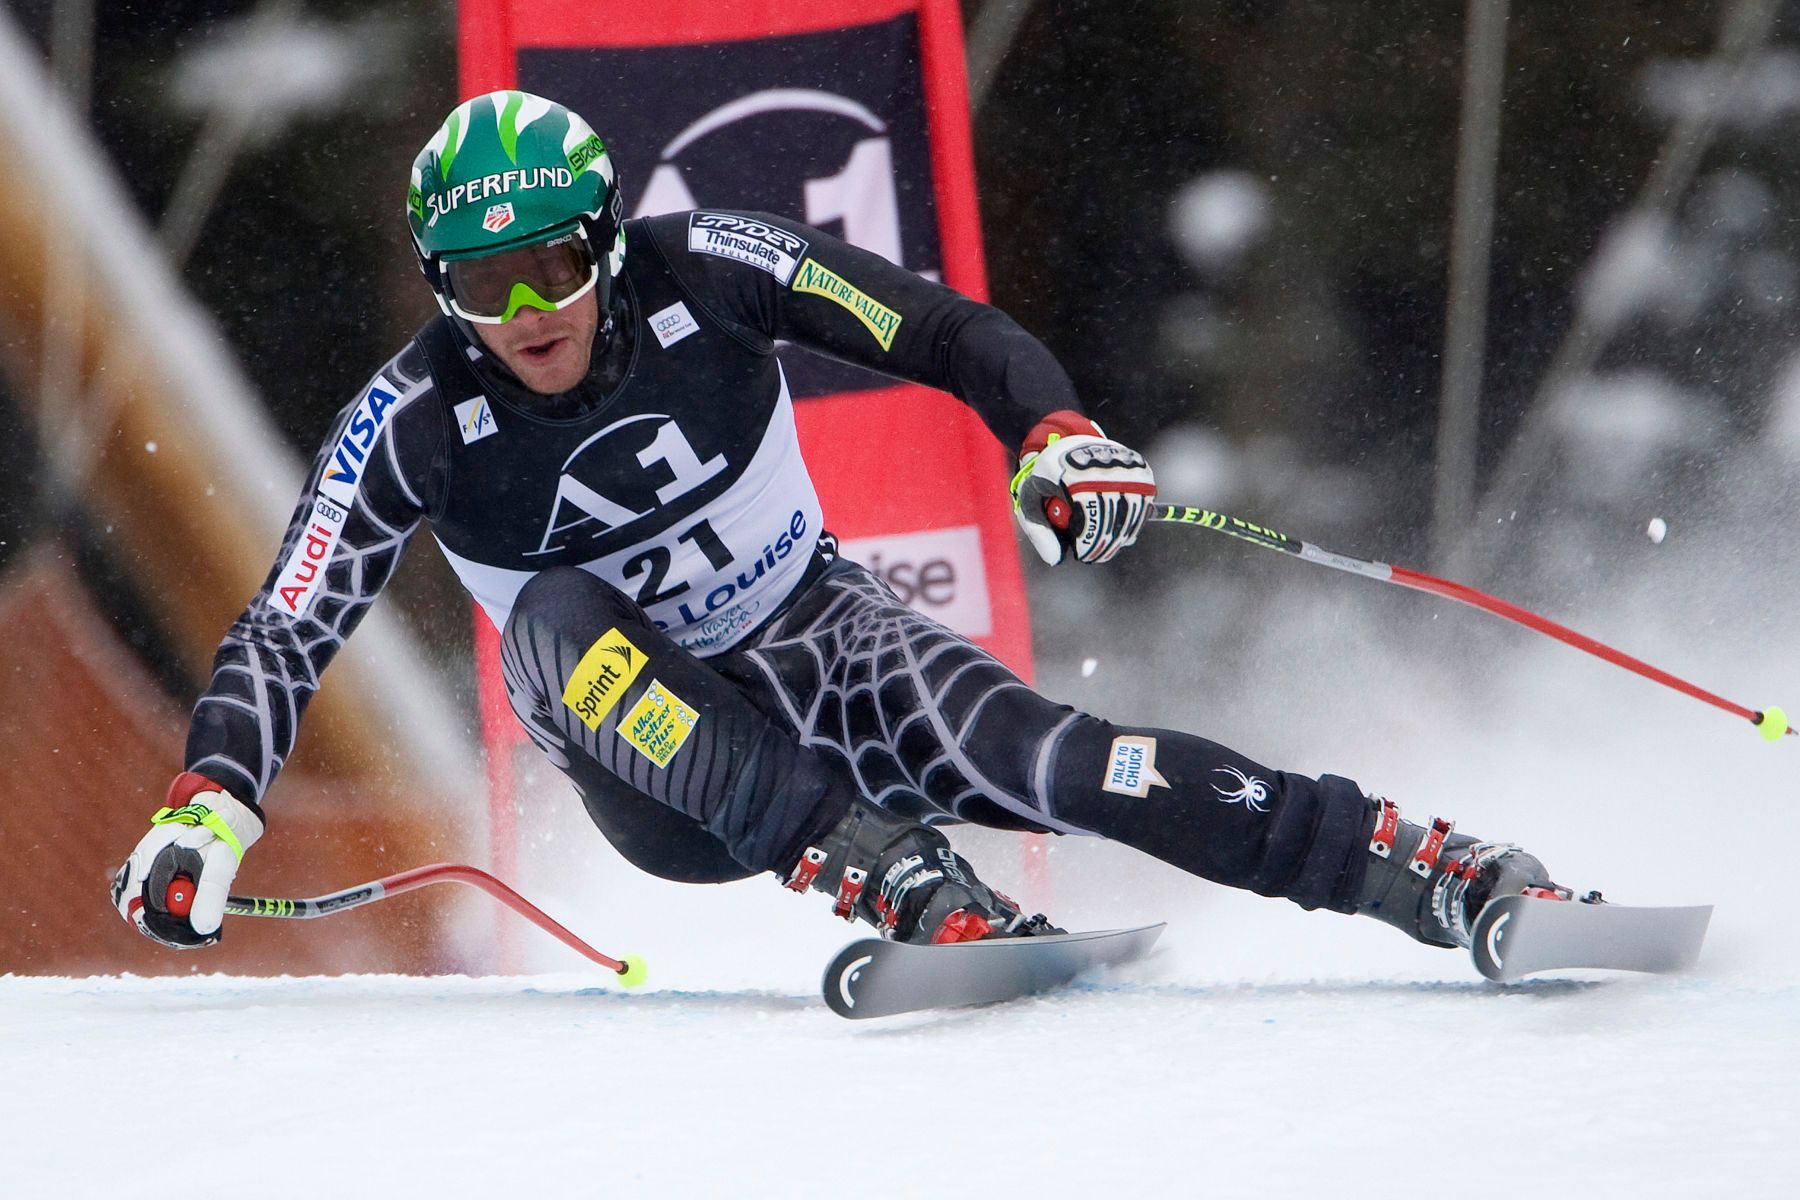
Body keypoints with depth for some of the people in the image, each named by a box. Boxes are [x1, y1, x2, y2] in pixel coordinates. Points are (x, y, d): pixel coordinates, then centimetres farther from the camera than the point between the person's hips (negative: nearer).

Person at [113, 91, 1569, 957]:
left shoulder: (701, 274, -15)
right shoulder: (413, 424, -15)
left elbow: (945, 331, -12)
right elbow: (284, 636, -17)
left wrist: (1053, 432, -32)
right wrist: (207, 808, -34)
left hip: (826, 651, 0)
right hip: (661, 774, 0)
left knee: (1051, 756, -29)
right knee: (555, 617, -33)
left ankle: (1443, 875, -29)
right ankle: (886, 871, -44)